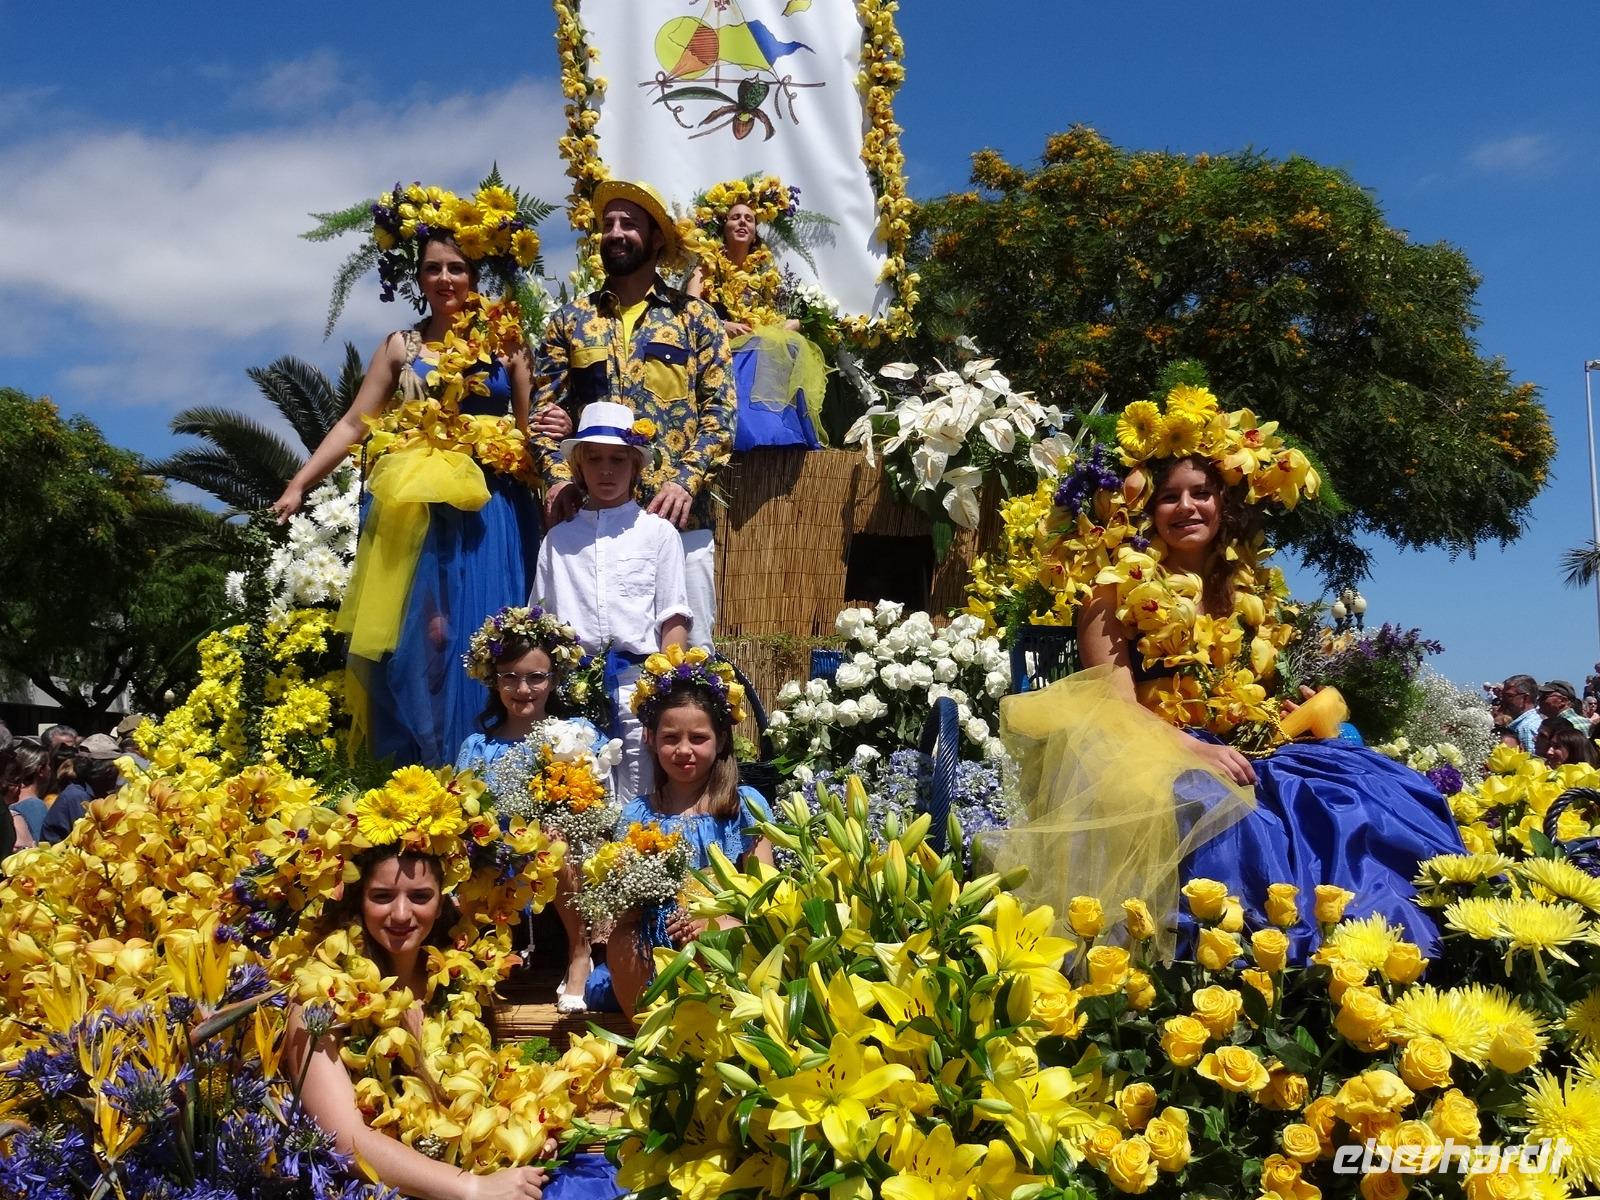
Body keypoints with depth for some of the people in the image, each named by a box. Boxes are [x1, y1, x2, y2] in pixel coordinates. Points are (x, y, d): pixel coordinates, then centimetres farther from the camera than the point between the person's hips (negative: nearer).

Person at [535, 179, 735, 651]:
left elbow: (721, 408, 2)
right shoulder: (570, 320, 15)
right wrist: (560, 478, -7)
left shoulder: (695, 316, 9)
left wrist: (688, 481, -12)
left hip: (678, 513, -2)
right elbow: (545, 407, 9)